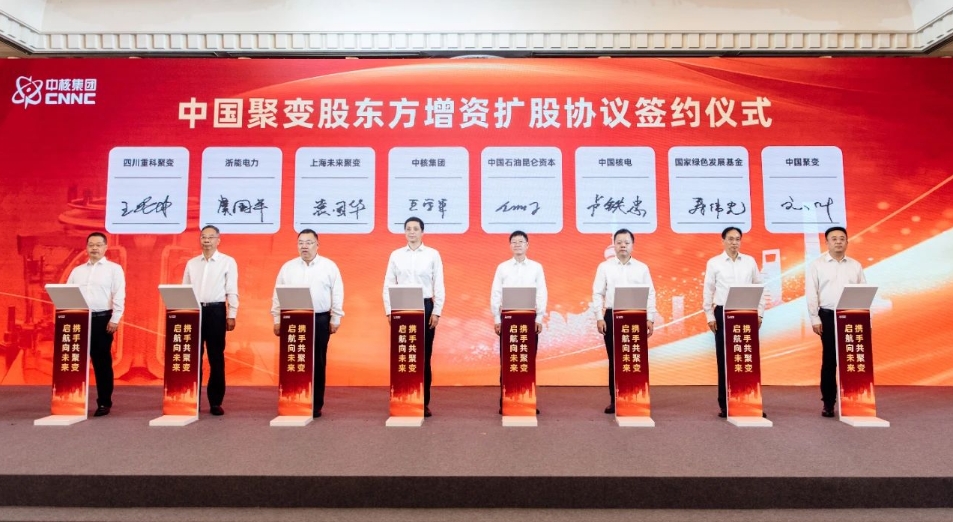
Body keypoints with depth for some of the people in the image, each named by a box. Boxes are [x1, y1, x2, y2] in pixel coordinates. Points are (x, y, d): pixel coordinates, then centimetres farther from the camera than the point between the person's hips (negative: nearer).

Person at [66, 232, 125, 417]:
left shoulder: (114, 269, 2)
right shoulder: (77, 270, 16)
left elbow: (119, 296, -5)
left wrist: (114, 320, -12)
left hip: (102, 318, -4)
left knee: (102, 362, 1)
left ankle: (104, 403, 8)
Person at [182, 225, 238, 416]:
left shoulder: (228, 262, 2)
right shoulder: (191, 263, 12)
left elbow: (232, 291, -2)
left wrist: (231, 315, -9)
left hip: (216, 311, -3)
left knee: (216, 357, 1)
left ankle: (216, 402, 8)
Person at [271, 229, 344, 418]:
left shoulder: (329, 266, 2)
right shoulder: (288, 267, 8)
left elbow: (337, 294, 2)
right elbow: (278, 294, 9)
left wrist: (335, 319, -2)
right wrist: (277, 320, 5)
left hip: (320, 319, -1)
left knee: (318, 362, 3)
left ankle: (316, 405, 12)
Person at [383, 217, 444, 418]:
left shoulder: (433, 254, 3)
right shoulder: (396, 255, 7)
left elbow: (439, 285, 0)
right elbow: (388, 285, 7)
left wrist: (436, 311, -6)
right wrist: (389, 310, -1)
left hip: (425, 306, -1)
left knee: (424, 356, 3)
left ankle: (424, 402, 12)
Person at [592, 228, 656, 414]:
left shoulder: (642, 268, 7)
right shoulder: (604, 267, 4)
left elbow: (650, 294, 6)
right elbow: (597, 293, 1)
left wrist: (650, 319, -1)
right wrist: (599, 318, -7)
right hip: (612, 316, -1)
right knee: (614, 359, 4)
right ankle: (614, 400, 12)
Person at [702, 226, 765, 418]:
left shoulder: (750, 261, 8)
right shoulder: (713, 263, 2)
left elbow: (759, 287, 10)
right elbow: (708, 291, 1)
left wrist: (760, 313, 4)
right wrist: (710, 316, -4)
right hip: (723, 313, -2)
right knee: (724, 359, 2)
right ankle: (725, 405, 9)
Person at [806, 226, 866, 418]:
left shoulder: (855, 266, 11)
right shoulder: (817, 265, 2)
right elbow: (811, 293, -2)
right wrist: (815, 319, -8)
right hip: (828, 316, -2)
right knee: (829, 360, 0)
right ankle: (828, 402, 8)